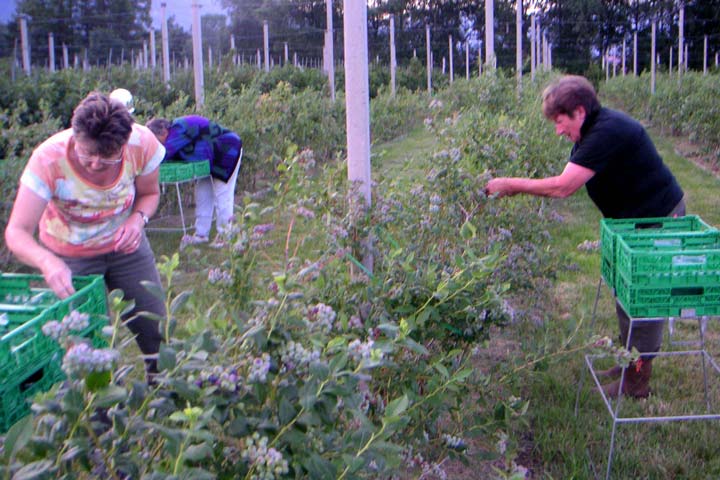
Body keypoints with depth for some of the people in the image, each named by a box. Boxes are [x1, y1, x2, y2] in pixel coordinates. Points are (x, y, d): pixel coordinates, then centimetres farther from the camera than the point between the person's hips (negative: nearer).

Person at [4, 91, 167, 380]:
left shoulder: (142, 144, -25)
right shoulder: (48, 159, -32)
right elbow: (17, 232, -33)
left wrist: (138, 218, -27)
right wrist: (47, 262, -54)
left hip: (126, 248, 2)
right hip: (69, 257, -2)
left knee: (156, 332, 5)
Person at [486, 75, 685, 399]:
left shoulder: (607, 132, -27)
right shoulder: (591, 133, 6)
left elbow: (563, 187, -31)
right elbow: (566, 185, 6)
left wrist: (511, 185, -24)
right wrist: (516, 189, -4)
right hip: (635, 219, 10)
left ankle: (637, 381, 8)